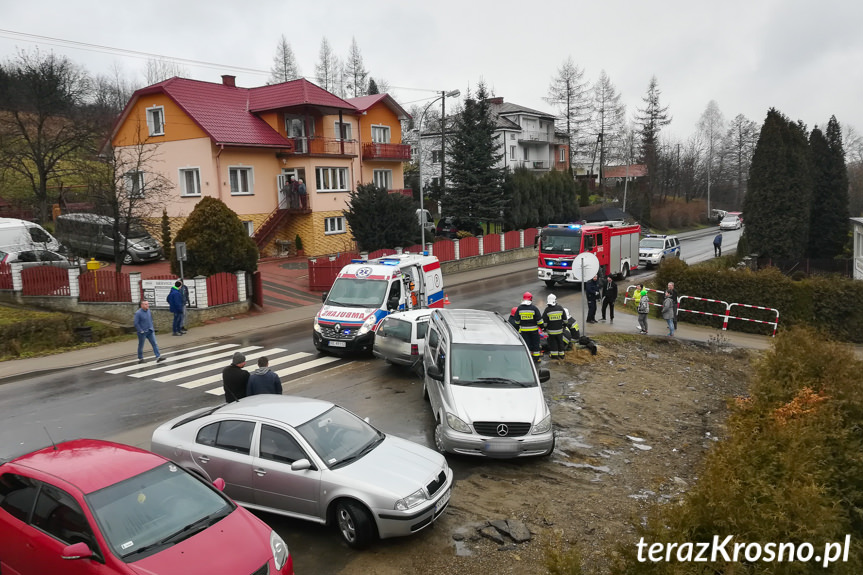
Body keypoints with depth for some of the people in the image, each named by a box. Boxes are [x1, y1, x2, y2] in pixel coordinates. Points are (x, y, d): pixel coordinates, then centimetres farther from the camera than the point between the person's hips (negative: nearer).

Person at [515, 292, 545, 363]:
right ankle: (537, 358, 18)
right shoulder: (534, 308, -9)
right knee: (535, 343, 11)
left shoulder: (519, 308, -3)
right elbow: (539, 320, -7)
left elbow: (517, 320, 3)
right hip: (533, 329, -1)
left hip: (523, 330, 1)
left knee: (526, 344, 8)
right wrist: (542, 326, 7)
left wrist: (519, 325, 19)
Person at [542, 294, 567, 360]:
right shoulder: (560, 308, -3)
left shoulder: (547, 310, -12)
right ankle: (561, 354, 23)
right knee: (560, 341, 15)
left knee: (553, 342, 9)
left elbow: (544, 321, -8)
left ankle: (554, 354, 12)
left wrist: (544, 327, 6)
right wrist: (564, 325, 20)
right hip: (559, 330, 3)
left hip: (551, 330, -3)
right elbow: (565, 319, 6)